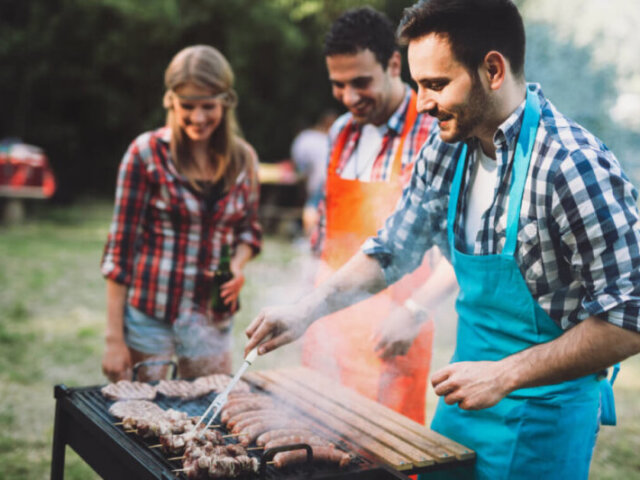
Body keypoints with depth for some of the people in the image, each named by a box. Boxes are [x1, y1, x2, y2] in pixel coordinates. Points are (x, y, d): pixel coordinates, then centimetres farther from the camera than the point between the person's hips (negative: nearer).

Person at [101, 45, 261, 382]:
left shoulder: (243, 159, 3)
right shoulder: (147, 153, -8)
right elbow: (120, 247, -6)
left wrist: (238, 264, -6)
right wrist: (113, 338, -8)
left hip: (212, 319, 4)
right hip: (149, 315, -3)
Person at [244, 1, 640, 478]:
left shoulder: (577, 169, -25)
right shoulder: (447, 149, -3)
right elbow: (393, 250, 7)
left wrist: (505, 374, -24)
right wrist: (308, 309, -4)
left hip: (543, 417, -6)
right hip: (467, 394, 7)